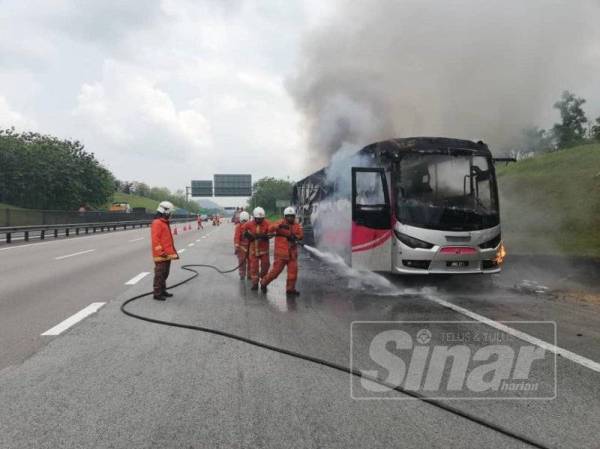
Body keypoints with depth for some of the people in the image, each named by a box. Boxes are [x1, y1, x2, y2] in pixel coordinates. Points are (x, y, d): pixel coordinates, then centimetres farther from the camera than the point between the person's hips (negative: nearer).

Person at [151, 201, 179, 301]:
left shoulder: (165, 223, 17)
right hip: (161, 255, -10)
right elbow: (155, 239, -20)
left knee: (165, 274, 16)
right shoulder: (157, 223, -14)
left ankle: (163, 291, 26)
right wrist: (161, 252, -22)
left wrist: (173, 251, 24)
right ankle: (157, 294, 1)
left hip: (167, 254, 10)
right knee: (160, 275, -5)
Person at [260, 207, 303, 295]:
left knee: (293, 270, 1)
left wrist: (295, 237, -27)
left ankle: (290, 289, 16)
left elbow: (301, 235, -5)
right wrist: (280, 226, -37)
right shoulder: (280, 223, -3)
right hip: (281, 253, -4)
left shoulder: (297, 226, 8)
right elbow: (270, 229, -19)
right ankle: (264, 283, 23)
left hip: (292, 253, 4)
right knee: (276, 270, 1)